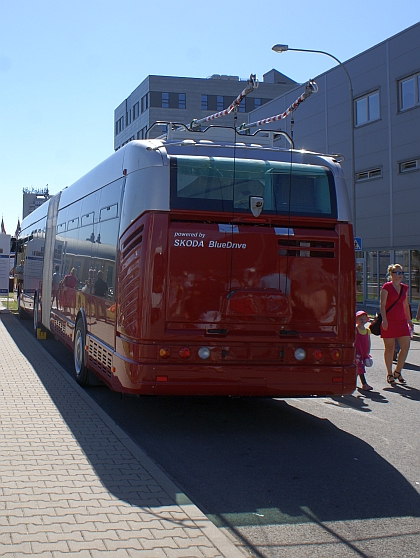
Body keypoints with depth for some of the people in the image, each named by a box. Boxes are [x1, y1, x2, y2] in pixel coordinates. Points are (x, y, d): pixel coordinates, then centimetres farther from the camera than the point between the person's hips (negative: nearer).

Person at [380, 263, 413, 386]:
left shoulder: (404, 288, 13)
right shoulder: (386, 287, -6)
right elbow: (382, 304, -10)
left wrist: (409, 319, 17)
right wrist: (384, 320, -18)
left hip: (401, 321, 6)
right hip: (389, 321, -6)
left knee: (405, 347, 0)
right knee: (389, 348, 2)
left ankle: (397, 372, 17)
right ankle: (389, 375, 12)